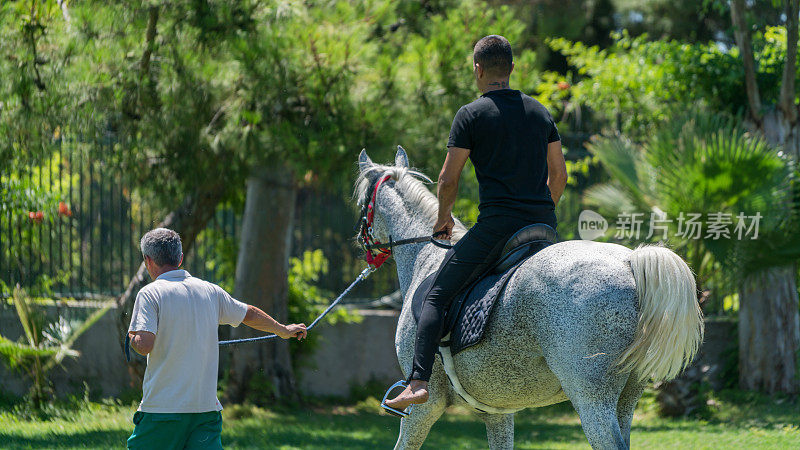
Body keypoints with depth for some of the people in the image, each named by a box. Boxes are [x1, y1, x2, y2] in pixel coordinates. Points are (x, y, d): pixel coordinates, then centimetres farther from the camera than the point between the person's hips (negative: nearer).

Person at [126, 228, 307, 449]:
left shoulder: (149, 294, -6)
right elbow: (250, 314, 26)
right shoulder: (210, 291, 11)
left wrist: (132, 338, 6)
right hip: (207, 409, 4)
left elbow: (144, 345, -18)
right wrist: (284, 330, 44)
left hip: (162, 409, -4)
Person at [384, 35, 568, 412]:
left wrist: (444, 216, 14)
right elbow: (559, 175, 17)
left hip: (496, 224, -5)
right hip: (544, 225, 5)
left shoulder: (471, 115, -2)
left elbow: (448, 179, -4)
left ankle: (418, 382, -16)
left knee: (436, 297, -2)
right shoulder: (540, 112, 14)